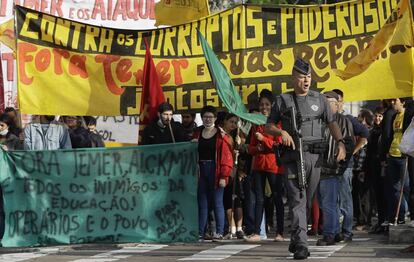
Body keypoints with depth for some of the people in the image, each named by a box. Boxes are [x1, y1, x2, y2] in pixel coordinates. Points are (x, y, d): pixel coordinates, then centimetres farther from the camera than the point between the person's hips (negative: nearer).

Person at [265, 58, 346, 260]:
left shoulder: (319, 99, 14)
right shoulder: (282, 100, 7)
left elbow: (331, 123, 15)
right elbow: (269, 126, 9)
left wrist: (340, 143, 0)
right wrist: (282, 132, -11)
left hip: (315, 156, 3)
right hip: (293, 156, -3)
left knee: (307, 200, 10)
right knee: (297, 200, -11)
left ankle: (295, 241, 25)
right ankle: (301, 245, -15)